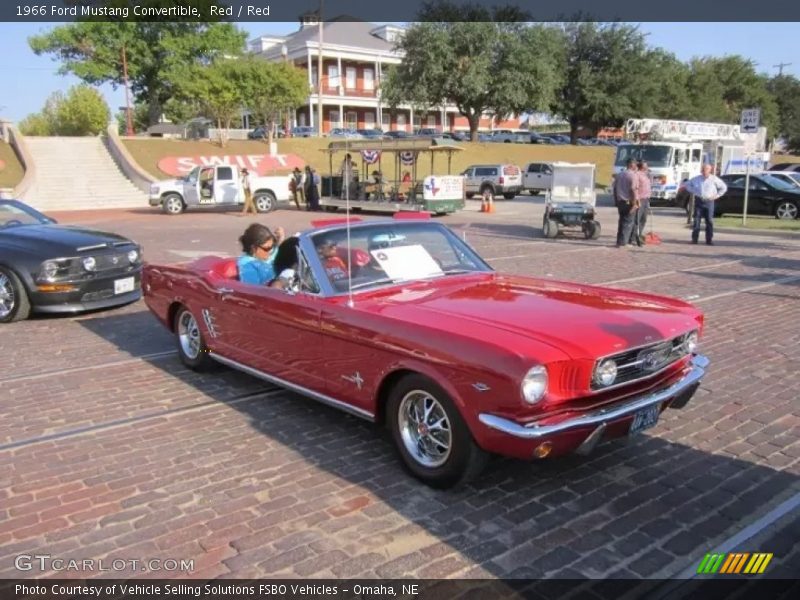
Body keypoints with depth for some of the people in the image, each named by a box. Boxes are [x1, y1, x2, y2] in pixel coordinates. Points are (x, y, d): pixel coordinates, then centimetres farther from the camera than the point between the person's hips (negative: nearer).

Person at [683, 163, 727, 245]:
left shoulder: (714, 179, 2)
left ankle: (709, 239, 4)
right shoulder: (696, 179, 5)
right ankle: (694, 239, 2)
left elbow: (724, 187, 11)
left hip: (709, 201, -1)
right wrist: (693, 192, 10)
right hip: (698, 201, 1)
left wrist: (716, 195, 2)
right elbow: (688, 184, 21)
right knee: (696, 220, -2)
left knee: (709, 221, 0)